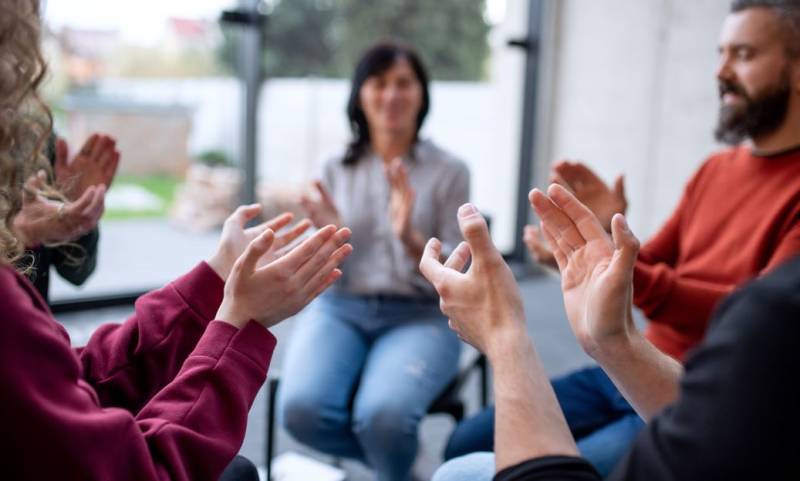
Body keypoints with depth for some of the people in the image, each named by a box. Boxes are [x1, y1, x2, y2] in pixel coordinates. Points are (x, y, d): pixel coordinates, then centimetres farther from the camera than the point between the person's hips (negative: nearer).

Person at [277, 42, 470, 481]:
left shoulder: (449, 172, 0)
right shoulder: (337, 169, 7)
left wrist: (410, 238, -21)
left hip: (420, 316, -2)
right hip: (340, 310, 3)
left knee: (383, 415, -33)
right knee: (301, 409, -27)